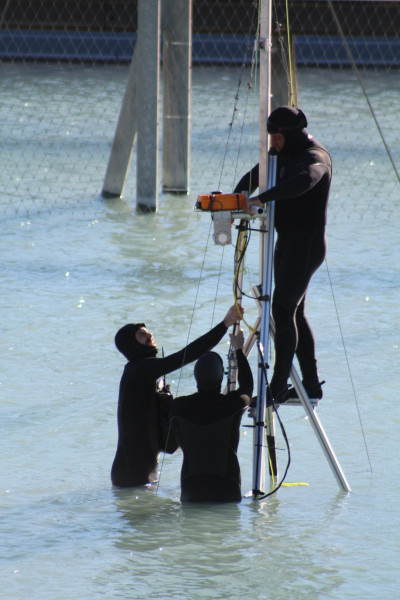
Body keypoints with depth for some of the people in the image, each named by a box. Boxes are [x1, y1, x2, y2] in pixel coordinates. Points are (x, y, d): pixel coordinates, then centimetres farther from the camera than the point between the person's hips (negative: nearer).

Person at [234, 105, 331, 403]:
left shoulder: (314, 157, -17)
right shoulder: (283, 154, 12)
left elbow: (304, 181, -40)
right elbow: (254, 177, 21)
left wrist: (264, 198, -45)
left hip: (306, 244, -10)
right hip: (287, 243, 10)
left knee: (283, 310, -14)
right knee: (295, 312, 12)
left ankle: (278, 387, -15)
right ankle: (311, 384, 18)